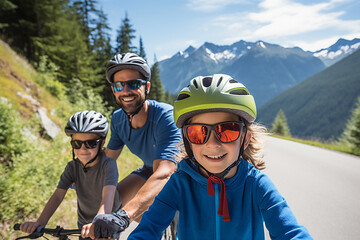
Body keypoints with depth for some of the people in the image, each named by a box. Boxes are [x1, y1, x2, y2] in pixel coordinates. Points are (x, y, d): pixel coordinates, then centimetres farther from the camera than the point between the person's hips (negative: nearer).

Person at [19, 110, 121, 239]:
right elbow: (58, 195, -18)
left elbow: (108, 196, -38)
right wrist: (40, 222, -33)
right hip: (84, 223, 3)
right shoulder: (73, 167, -12)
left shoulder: (108, 164, -25)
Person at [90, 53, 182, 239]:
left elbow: (164, 173, -50)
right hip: (151, 169, 6)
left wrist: (124, 215, -62)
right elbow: (108, 159, 1)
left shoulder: (167, 117, -36)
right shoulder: (118, 119, -15)